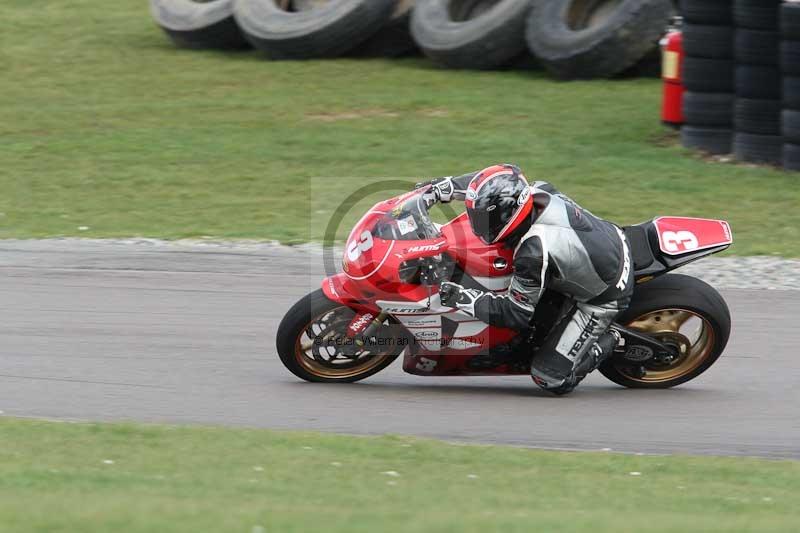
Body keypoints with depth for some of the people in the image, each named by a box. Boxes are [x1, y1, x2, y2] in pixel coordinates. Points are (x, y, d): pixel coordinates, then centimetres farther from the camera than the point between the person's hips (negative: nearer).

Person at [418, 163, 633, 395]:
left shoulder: (534, 253, -37)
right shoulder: (539, 192, -17)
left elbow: (518, 315, -25)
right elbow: (495, 183, 6)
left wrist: (465, 299, -22)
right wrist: (443, 187, 0)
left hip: (603, 299, -8)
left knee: (551, 378, -8)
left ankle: (607, 342, 9)